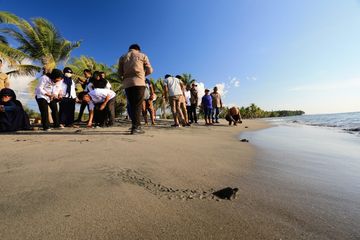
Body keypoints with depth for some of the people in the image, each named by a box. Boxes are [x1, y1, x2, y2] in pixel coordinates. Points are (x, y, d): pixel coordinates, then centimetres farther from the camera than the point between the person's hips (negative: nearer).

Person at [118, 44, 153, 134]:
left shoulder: (122, 57, 20)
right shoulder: (142, 55, 13)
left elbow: (120, 73, 13)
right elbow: (150, 70, 8)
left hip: (127, 83, 4)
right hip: (139, 82, -3)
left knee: (132, 105, 8)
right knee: (138, 105, -5)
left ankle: (135, 125, 7)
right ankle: (136, 127, -11)